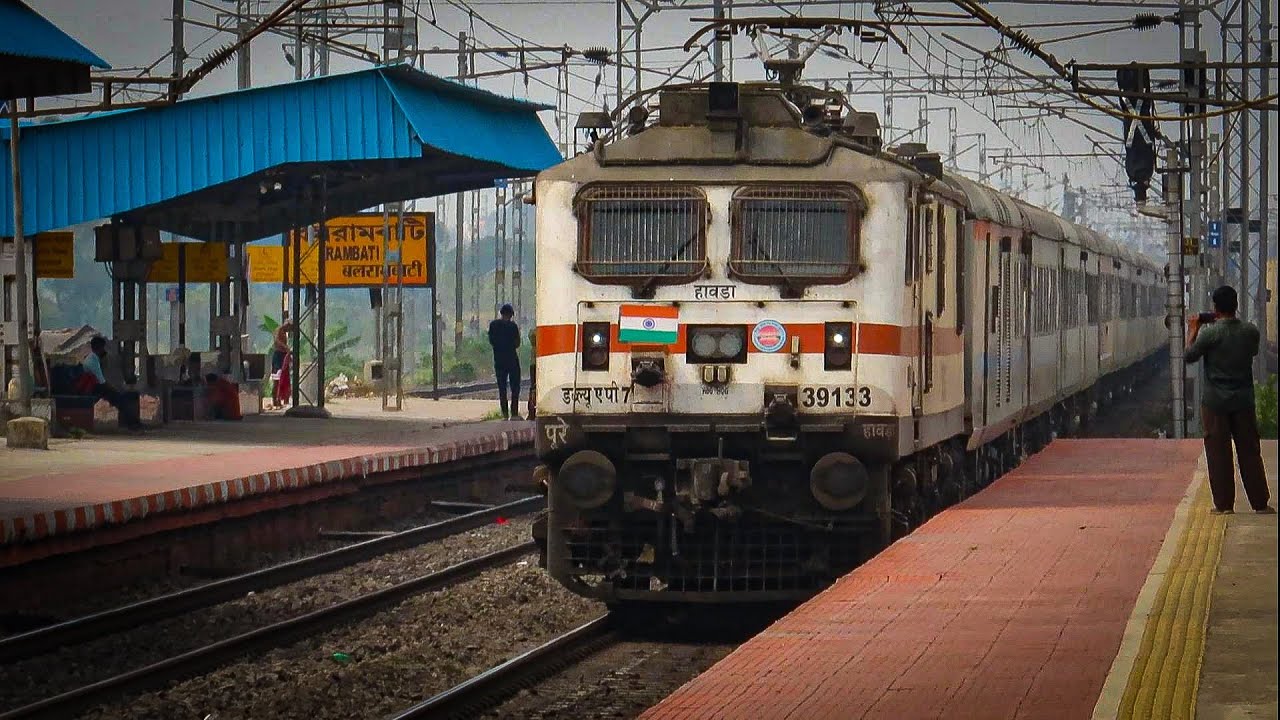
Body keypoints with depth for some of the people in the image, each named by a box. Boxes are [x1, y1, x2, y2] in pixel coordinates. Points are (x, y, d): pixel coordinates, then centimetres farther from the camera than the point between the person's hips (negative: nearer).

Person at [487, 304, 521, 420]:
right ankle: (514, 413, -4)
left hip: (498, 359, 4)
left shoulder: (493, 325, 3)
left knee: (502, 388, 8)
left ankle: (504, 414, 3)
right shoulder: (512, 325, -9)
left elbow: (491, 341, 9)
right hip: (511, 359, -4)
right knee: (515, 387, 3)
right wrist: (518, 333, 10)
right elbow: (517, 344, -6)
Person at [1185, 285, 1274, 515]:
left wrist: (1194, 330, 10)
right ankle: (1260, 503, 11)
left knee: (1218, 452, 4)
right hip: (1244, 401, 3)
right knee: (1249, 451, 9)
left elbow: (1190, 356, -3)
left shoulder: (1209, 333, -14)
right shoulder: (1250, 331, -3)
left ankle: (1224, 504, 5)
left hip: (1215, 401, -3)